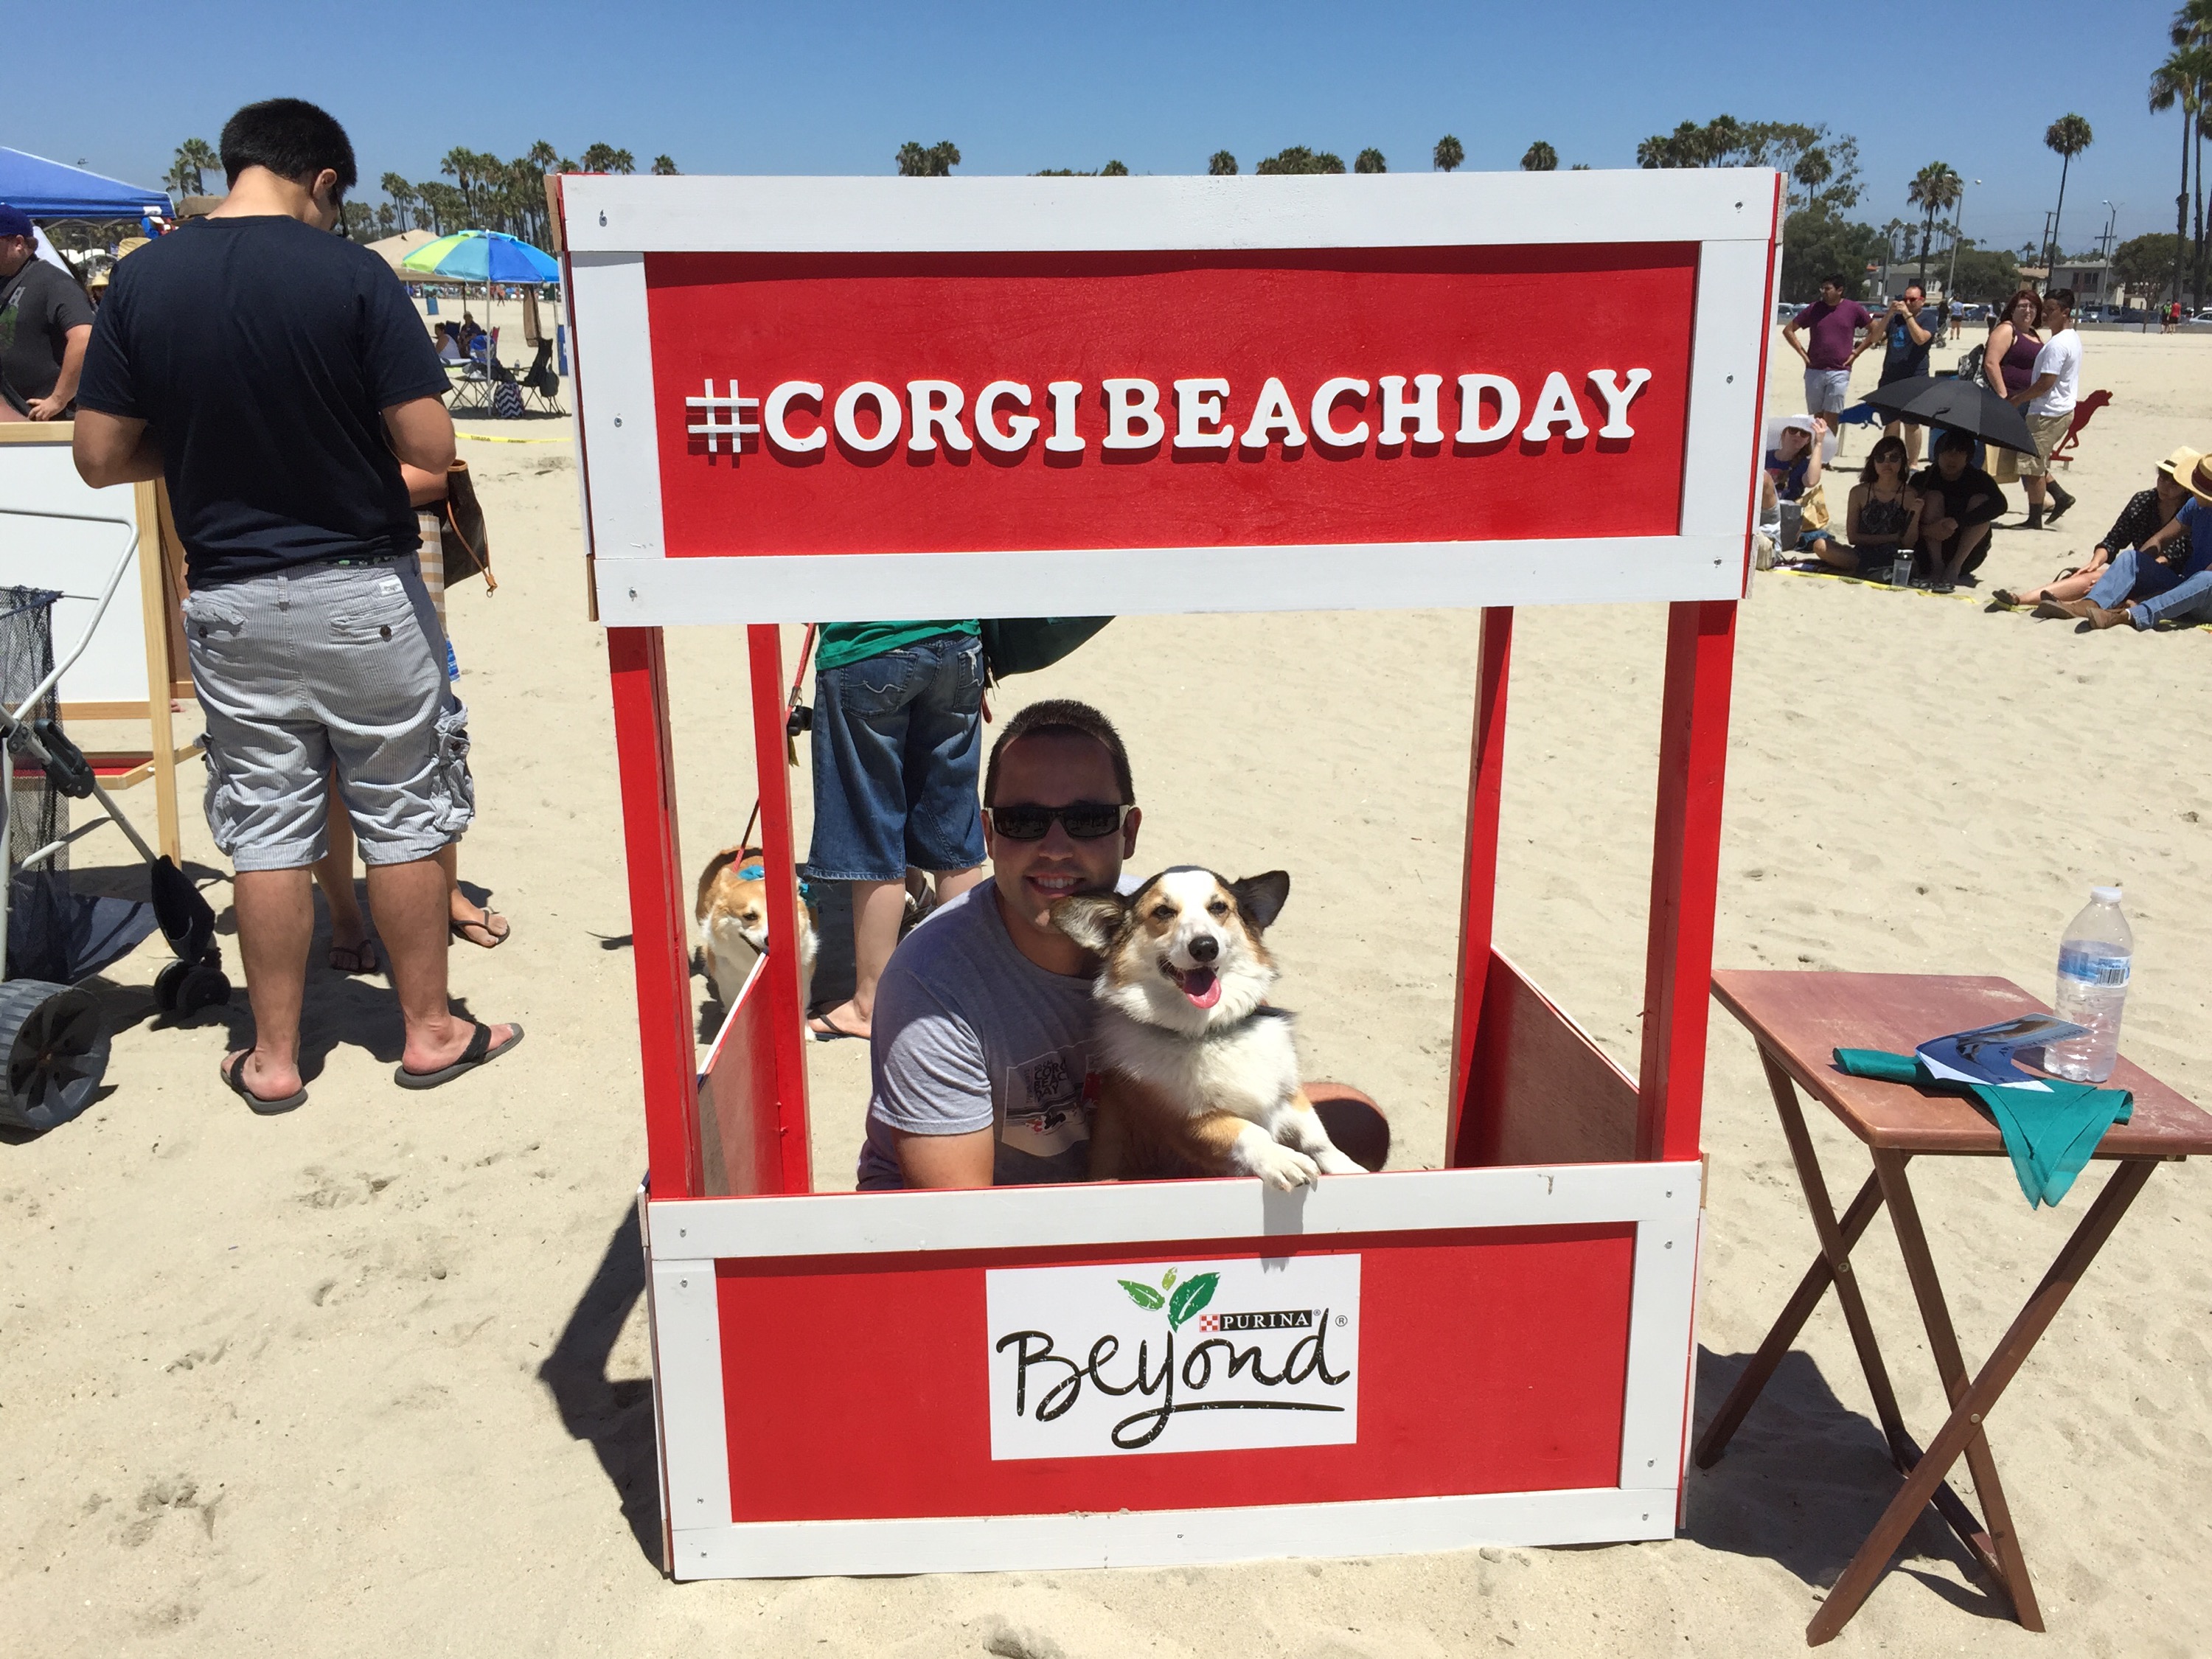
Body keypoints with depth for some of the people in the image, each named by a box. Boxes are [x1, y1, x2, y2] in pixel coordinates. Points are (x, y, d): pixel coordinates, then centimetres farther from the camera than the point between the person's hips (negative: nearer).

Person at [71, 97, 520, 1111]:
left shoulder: (141, 279, -1)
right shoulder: (354, 275, -11)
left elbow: (100, 456, 0)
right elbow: (431, 446, -14)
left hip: (230, 599, 3)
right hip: (362, 591, -3)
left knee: (266, 829, 11)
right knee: (402, 817, 10)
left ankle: (272, 1058, 21)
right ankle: (429, 1032, 21)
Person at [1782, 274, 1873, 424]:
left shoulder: (1853, 309, 1)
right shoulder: (1814, 309, 5)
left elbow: (1875, 330, 9)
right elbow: (1788, 330, 11)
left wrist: (1856, 352, 2)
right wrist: (1802, 353, 4)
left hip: (1839, 372, -2)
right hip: (1814, 371, 2)